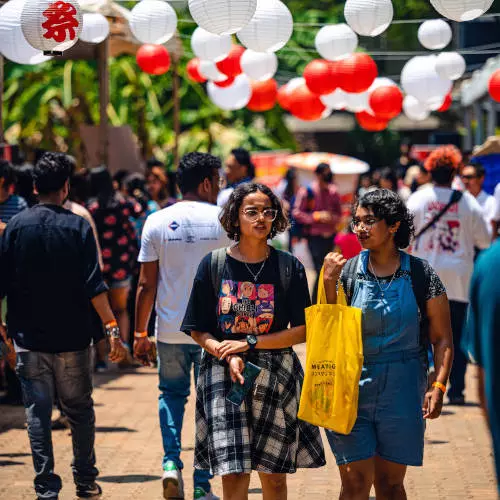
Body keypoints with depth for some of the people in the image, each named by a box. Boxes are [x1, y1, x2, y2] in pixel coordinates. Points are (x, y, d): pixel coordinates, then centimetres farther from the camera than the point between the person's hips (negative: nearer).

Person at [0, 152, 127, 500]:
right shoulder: (78, 227, -6)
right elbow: (94, 285, -12)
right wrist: (112, 328, -10)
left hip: (29, 338, 1)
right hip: (72, 337, -1)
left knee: (38, 413, 3)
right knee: (80, 409, 13)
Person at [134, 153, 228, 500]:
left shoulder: (157, 222, -1)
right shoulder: (223, 221, -5)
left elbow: (147, 285, 0)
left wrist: (140, 333, 7)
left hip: (170, 329, 1)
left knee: (172, 394, 20)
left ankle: (171, 461, -1)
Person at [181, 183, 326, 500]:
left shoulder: (289, 268, 2)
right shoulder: (214, 265, 2)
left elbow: (302, 330, -3)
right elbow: (198, 330, 3)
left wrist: (250, 343, -11)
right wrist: (229, 356, -15)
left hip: (276, 377, 1)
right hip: (224, 374, -1)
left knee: (274, 474, 6)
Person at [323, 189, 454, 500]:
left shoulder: (421, 274, 0)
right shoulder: (347, 271, 3)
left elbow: (443, 339, 1)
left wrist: (439, 386, -11)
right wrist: (329, 284, -11)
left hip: (401, 390, 0)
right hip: (352, 387, 0)